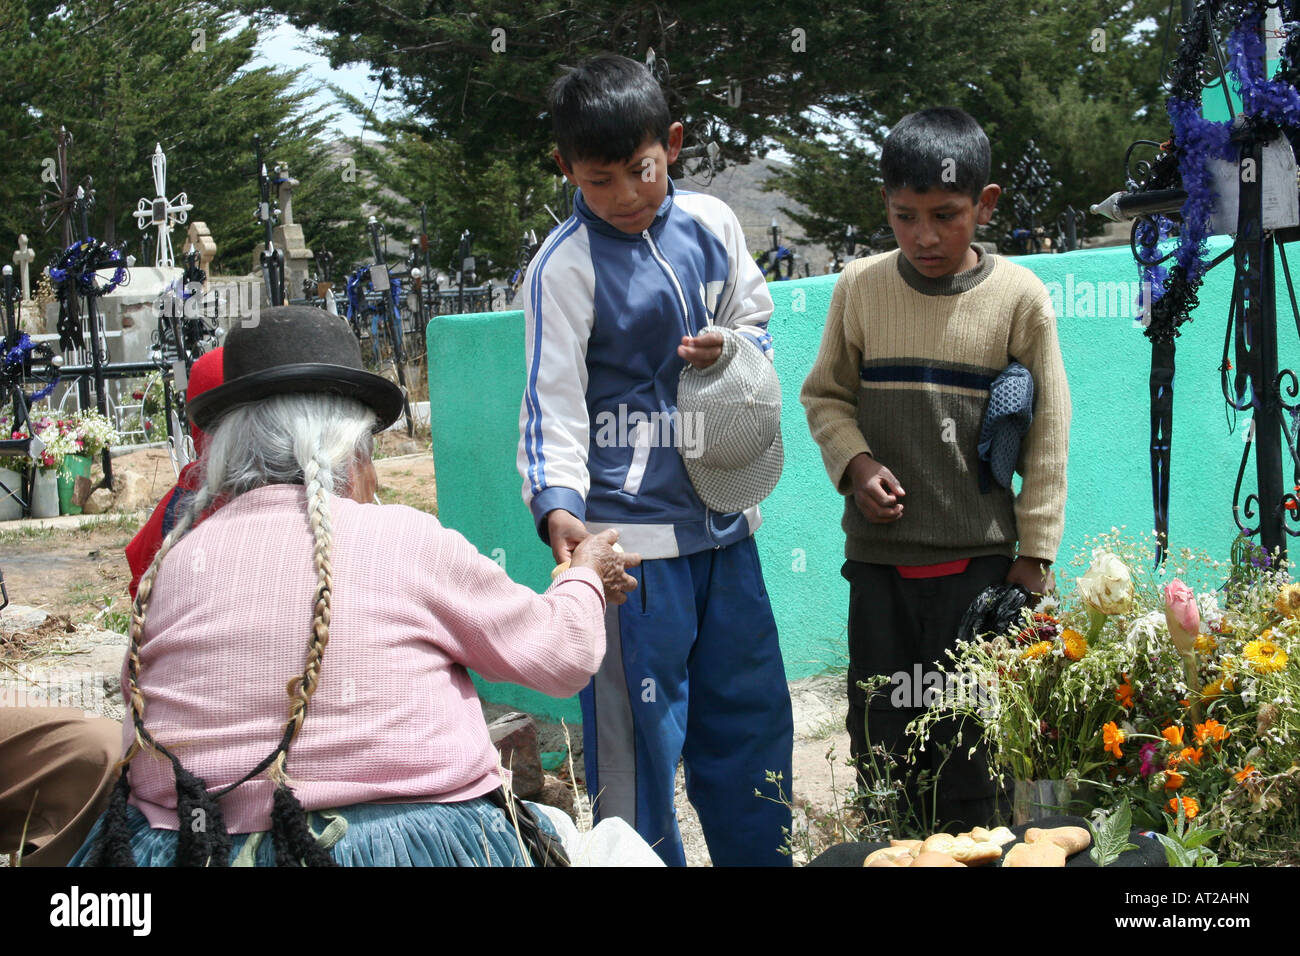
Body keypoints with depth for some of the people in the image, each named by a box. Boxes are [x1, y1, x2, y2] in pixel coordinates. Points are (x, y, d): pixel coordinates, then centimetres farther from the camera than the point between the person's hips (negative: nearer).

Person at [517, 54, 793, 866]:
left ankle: (762, 857, 33)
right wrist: (558, 507, -31)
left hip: (723, 519, 6)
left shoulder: (710, 223, 5)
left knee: (752, 714, 17)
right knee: (640, 733, -2)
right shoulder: (566, 266, -10)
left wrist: (729, 348, -6)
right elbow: (553, 402, -15)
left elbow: (758, 320, 18)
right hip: (631, 532, -6)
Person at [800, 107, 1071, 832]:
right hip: (879, 556, 2)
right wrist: (855, 464, -8)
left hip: (980, 559, -2)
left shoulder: (1019, 297, -4)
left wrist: (1034, 555, 0)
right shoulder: (861, 287, 0)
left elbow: (1047, 433, 0)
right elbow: (825, 395, 12)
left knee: (973, 751, 3)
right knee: (881, 738, 9)